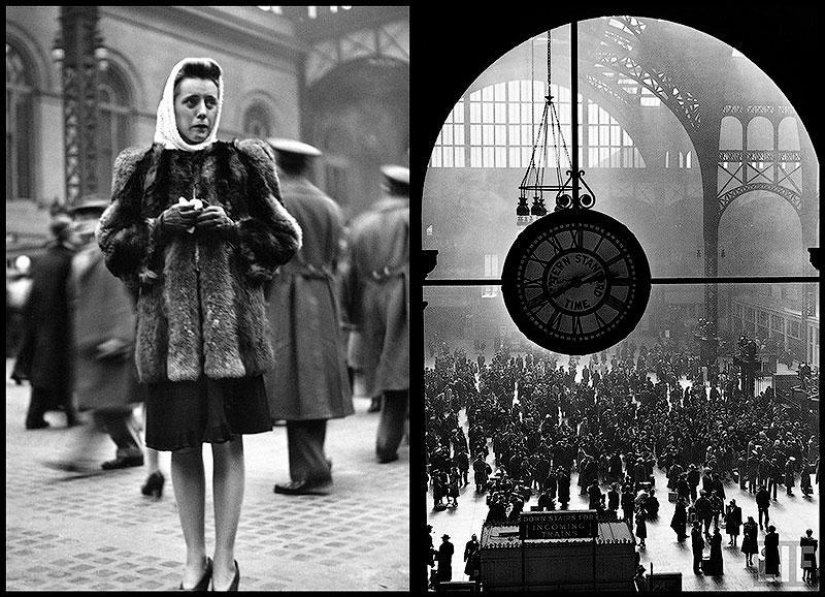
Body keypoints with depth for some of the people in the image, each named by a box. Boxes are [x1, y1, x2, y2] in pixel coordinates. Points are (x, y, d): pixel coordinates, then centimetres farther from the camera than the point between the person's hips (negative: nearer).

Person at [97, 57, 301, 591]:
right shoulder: (142, 168, 8)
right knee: (182, 447, 7)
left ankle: (226, 563, 14)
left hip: (231, 321, -1)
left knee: (229, 443, 2)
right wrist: (161, 225, -8)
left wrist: (234, 227, -11)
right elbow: (111, 242, 8)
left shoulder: (245, 163, 5)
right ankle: (196, 560, 21)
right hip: (169, 322, 1)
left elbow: (286, 241, 6)